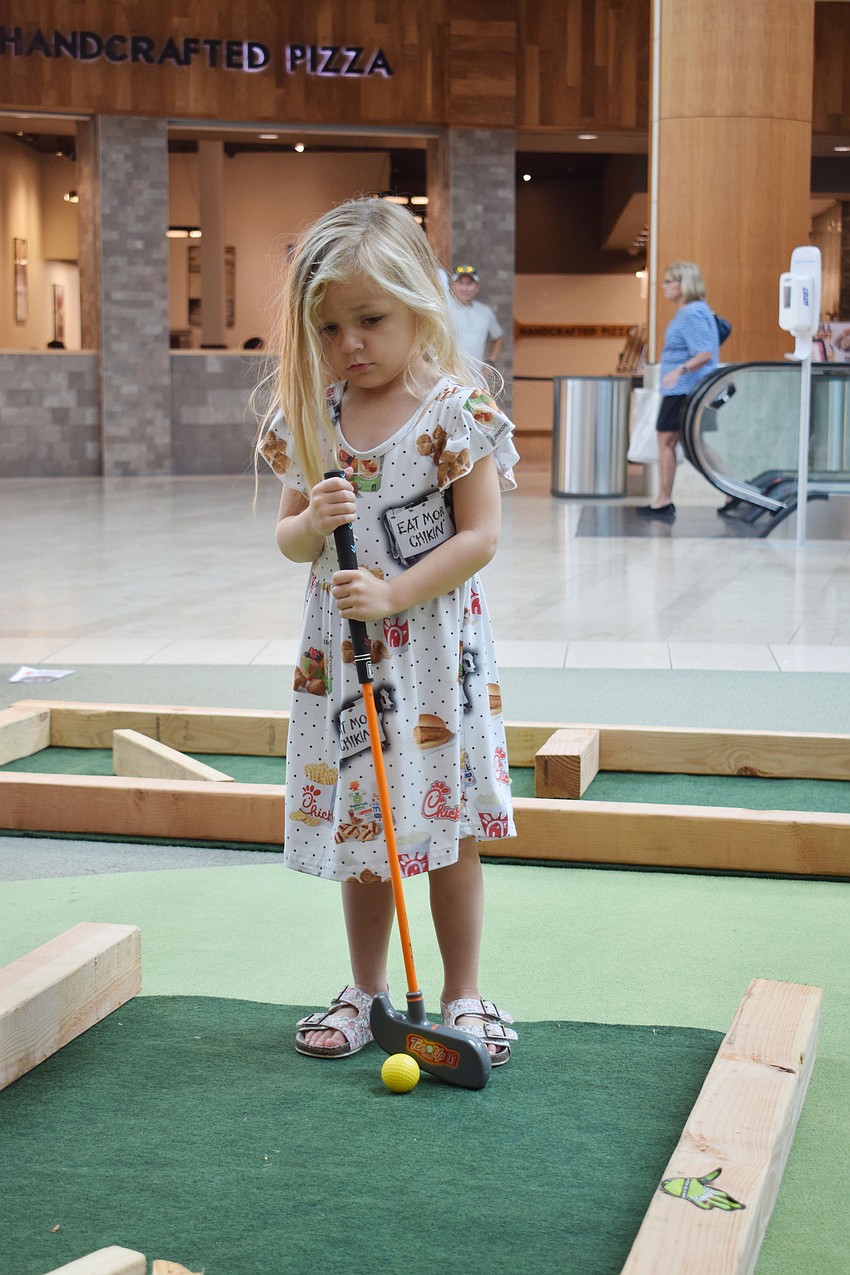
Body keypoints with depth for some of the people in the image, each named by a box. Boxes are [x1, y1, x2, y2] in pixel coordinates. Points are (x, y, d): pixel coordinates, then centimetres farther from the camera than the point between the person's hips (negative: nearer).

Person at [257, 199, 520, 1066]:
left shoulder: (456, 409, -9)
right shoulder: (311, 417, 4)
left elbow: (480, 537, -13)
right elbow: (289, 540, 7)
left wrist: (392, 593, -21)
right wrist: (311, 523, -16)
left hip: (435, 648, -4)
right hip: (341, 655, 4)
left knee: (447, 828, 4)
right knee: (359, 828, 12)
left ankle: (463, 995, 19)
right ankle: (365, 992, 26)